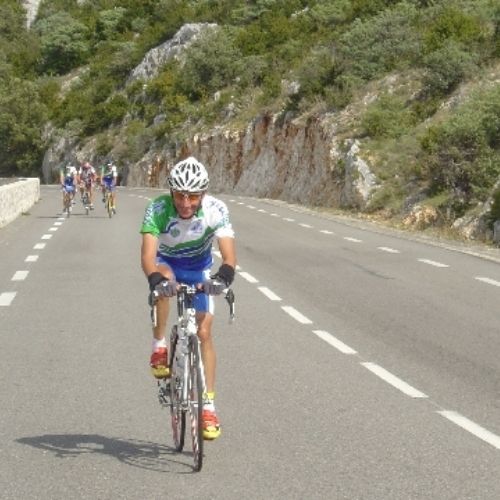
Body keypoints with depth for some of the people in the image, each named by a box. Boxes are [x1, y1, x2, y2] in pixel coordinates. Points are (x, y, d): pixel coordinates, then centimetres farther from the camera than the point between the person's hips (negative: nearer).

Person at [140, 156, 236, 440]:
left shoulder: (216, 210, -30)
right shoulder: (158, 209, -32)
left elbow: (230, 255, -38)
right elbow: (148, 254, -41)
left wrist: (223, 276, -60)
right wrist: (156, 279, -62)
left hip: (198, 269, 1)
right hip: (166, 263, -1)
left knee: (204, 332, -8)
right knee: (164, 279, -37)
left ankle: (209, 405, 0)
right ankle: (160, 348, -19)